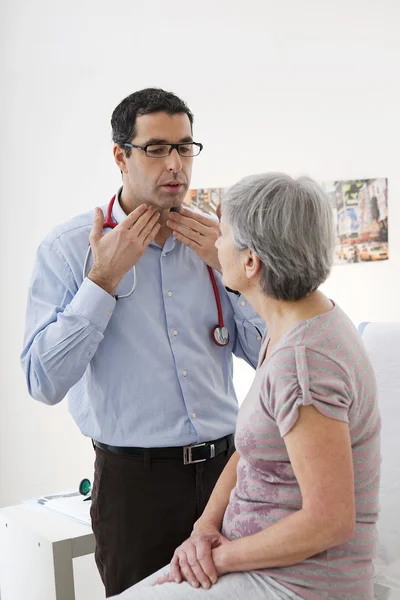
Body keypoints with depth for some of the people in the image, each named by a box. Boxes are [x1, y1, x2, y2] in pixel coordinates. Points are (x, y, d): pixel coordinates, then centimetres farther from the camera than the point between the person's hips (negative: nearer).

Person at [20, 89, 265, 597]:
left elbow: (268, 357, 4)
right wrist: (104, 278, -17)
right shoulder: (68, 246, -7)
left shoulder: (210, 242, 4)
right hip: (135, 479, -3)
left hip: (223, 467, 4)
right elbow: (44, 383, -15)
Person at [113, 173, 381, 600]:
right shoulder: (289, 329, 4)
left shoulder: (304, 361, -26)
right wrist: (205, 528, -3)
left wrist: (220, 557, -13)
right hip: (262, 561, 8)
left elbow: (329, 521, -25)